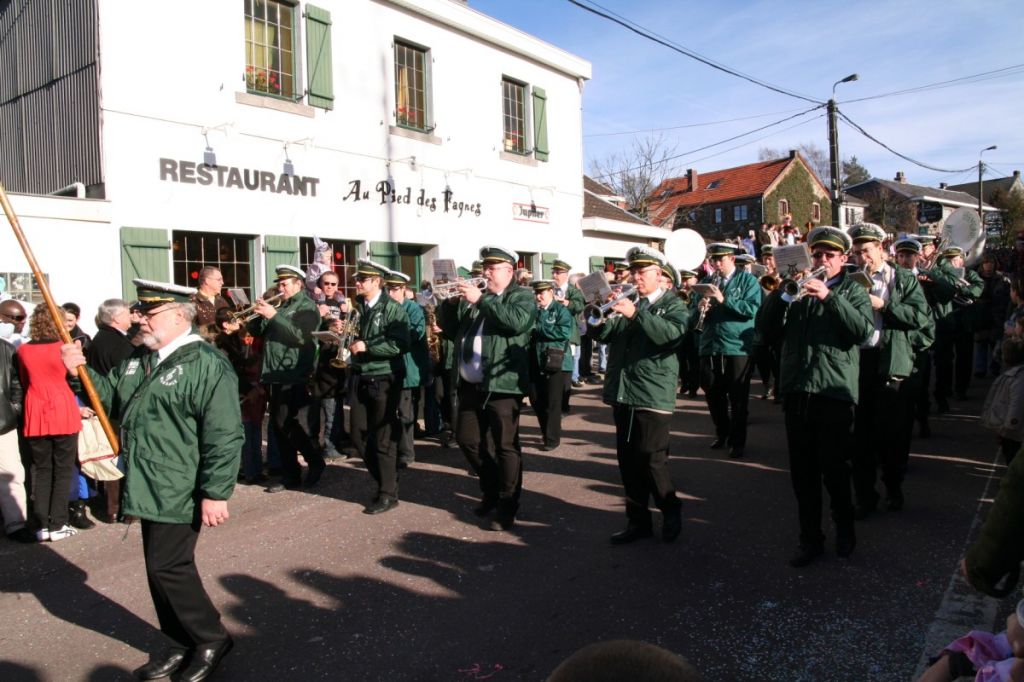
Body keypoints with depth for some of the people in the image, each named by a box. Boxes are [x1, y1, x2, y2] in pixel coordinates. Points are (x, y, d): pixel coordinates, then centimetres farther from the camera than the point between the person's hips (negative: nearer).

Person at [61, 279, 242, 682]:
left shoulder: (206, 364, -17)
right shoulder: (138, 359, 11)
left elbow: (224, 436, -21)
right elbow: (113, 399, 22)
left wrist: (215, 493, -22)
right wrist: (83, 372, 5)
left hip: (179, 493, -9)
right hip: (149, 489, 9)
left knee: (167, 567, -2)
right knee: (163, 568, 16)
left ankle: (211, 640, 18)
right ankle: (181, 646, 32)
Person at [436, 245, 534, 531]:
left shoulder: (521, 296, -1)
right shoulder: (472, 297, 16)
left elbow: (518, 322, -23)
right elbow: (450, 330, 16)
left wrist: (481, 299, -23)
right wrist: (450, 302, -1)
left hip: (501, 385, -7)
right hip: (470, 385, 7)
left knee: (505, 446, -1)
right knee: (467, 439, 14)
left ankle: (507, 508, 11)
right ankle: (492, 490, 33)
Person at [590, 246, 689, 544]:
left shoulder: (673, 305, 1)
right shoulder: (625, 303, 17)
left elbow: (672, 334, -20)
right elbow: (602, 334, 8)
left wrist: (636, 313, -28)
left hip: (653, 396, -6)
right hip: (622, 394, 6)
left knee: (652, 459, -6)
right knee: (627, 460, 9)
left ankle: (671, 512, 18)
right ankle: (638, 520, 22)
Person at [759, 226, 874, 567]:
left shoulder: (853, 291, 6)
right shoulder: (798, 290, 14)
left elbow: (863, 331, -12)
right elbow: (769, 331, 4)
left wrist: (829, 297, -19)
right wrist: (782, 292, -8)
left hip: (834, 391, -3)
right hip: (796, 390, 3)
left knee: (833, 468, 3)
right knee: (802, 471, 8)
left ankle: (844, 529, 29)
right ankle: (810, 539, 21)